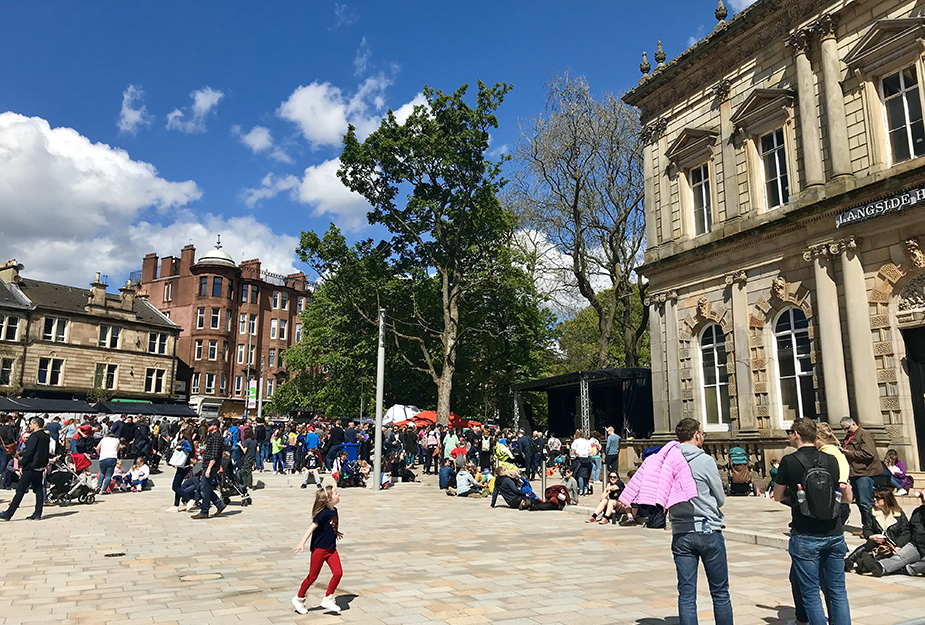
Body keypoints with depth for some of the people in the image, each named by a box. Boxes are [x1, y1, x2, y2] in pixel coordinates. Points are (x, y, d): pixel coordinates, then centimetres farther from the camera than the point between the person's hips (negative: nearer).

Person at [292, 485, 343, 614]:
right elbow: (312, 527, -27)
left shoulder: (334, 511, 5)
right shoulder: (324, 513, -20)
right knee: (313, 576, 6)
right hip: (319, 549, -7)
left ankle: (327, 600, 10)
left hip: (331, 549, 7)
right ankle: (298, 599, 27)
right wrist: (302, 543, -34)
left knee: (338, 573, -4)